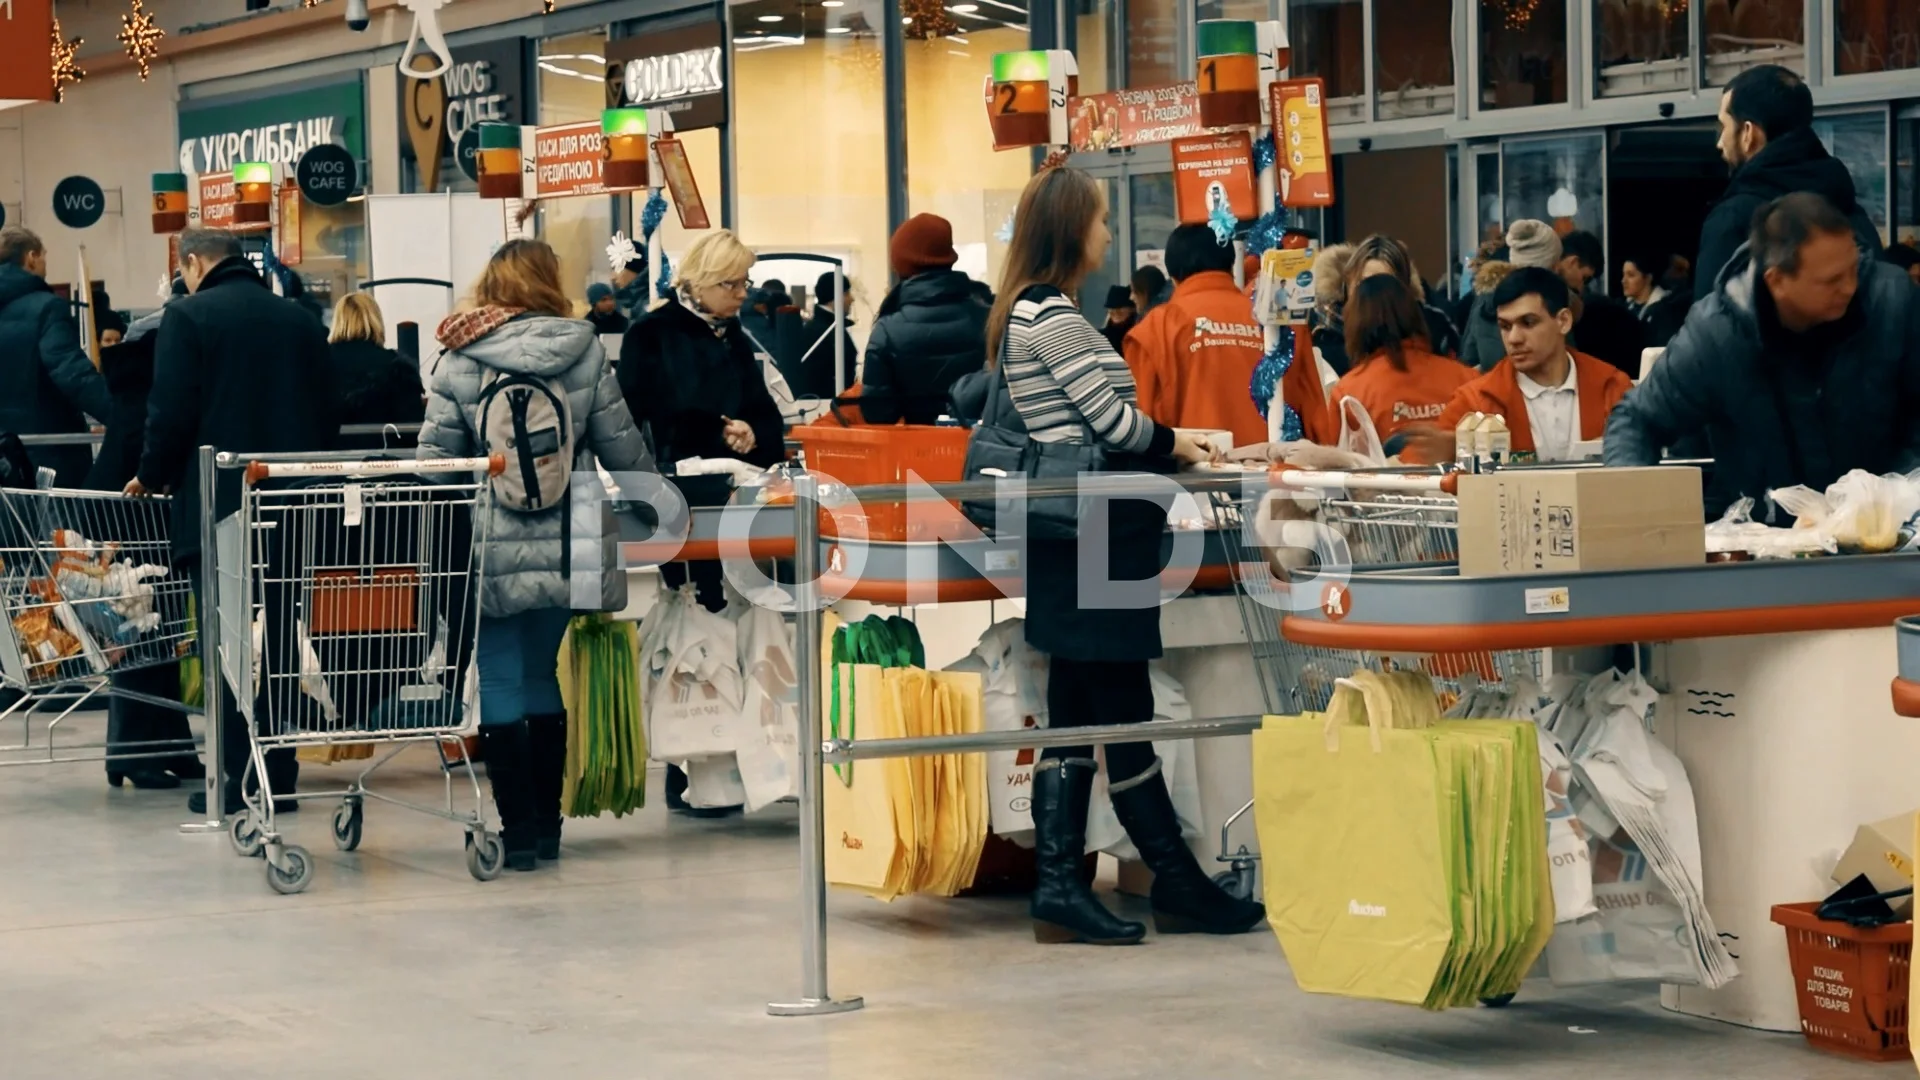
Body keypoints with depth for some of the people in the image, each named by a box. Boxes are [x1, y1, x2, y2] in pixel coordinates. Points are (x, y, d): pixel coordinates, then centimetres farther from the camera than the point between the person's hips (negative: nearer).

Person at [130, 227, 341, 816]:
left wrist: (150, 476, 4)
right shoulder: (301, 320, 11)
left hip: (217, 504, -5)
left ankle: (238, 777, -1)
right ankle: (280, 773, 11)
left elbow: (171, 414, -12)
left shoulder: (188, 315, -6)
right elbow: (330, 413, 14)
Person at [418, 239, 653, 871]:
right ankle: (546, 824, 20)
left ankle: (518, 829, 3)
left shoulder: (460, 361, -5)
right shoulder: (583, 352, 0)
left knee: (501, 682, 4)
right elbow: (622, 446, 3)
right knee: (543, 676, 16)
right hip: (562, 548, 3)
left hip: (489, 550, -3)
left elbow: (435, 457, -5)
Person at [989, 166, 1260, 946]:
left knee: (1076, 717, 8)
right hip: (1093, 537, -10)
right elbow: (1111, 420, -16)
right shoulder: (1053, 315, -15)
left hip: (1072, 539, 10)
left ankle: (1058, 886, 7)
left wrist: (1161, 445, 13)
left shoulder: (1028, 312, 15)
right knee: (1124, 715, -2)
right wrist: (1176, 444, 0)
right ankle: (1178, 887, 7)